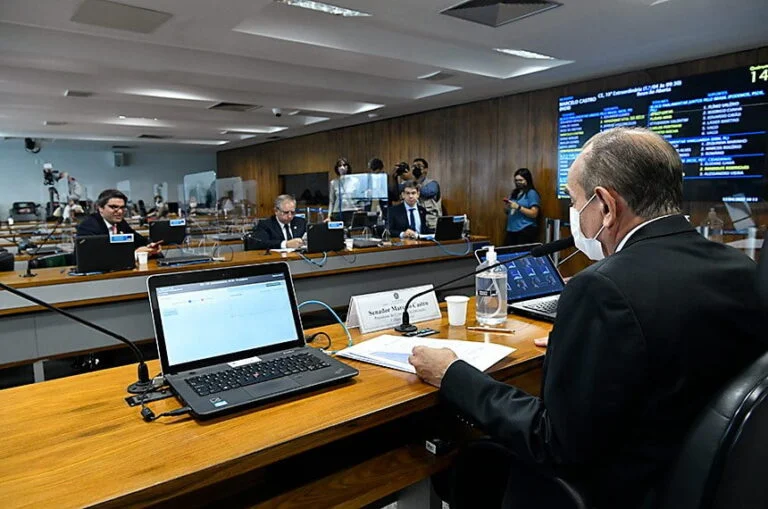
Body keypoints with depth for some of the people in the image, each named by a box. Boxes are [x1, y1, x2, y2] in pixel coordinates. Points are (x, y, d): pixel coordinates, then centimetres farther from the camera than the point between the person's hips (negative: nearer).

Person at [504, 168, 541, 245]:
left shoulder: (531, 193, -4)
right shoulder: (514, 193, 16)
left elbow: (534, 214, -12)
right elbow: (507, 212, 23)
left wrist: (518, 207, -18)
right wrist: (506, 207, 0)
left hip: (526, 231, -6)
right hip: (511, 230, 7)